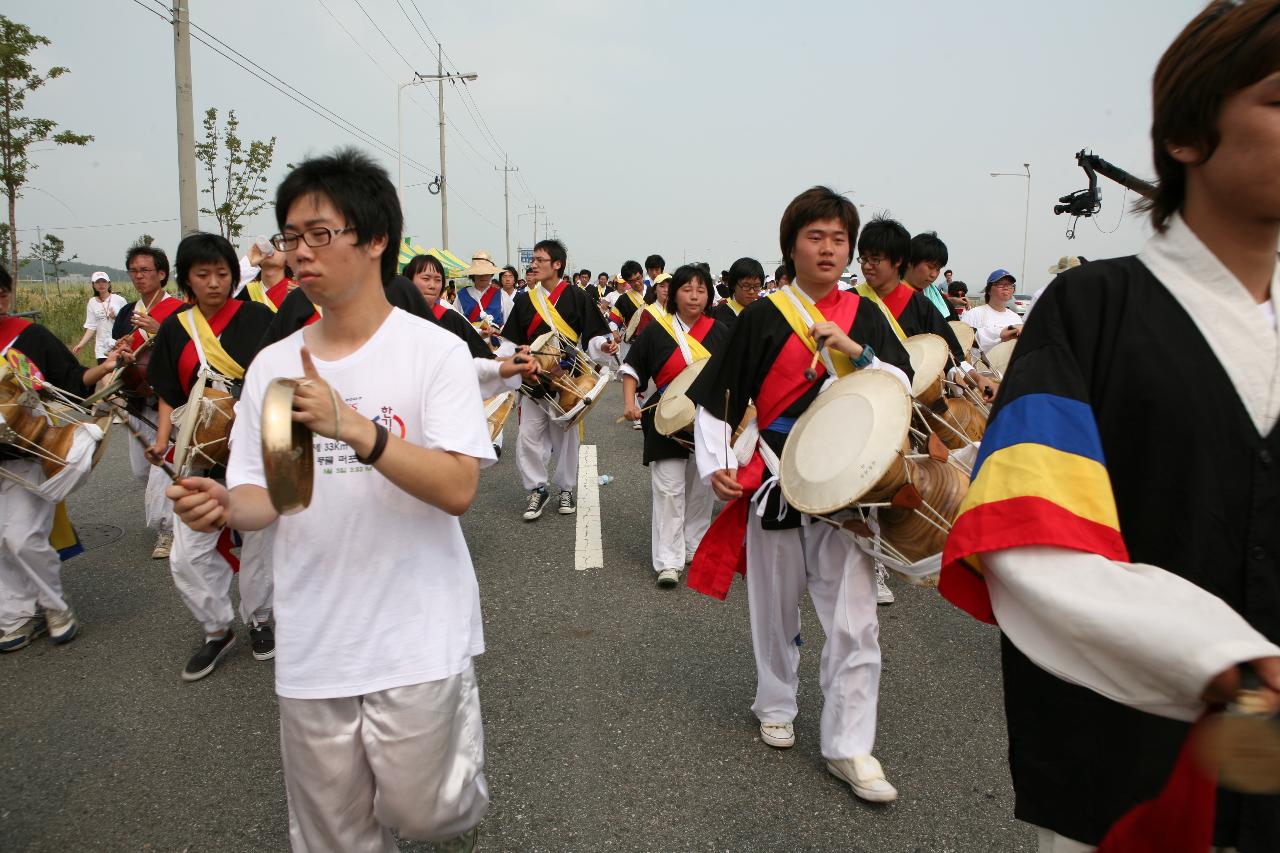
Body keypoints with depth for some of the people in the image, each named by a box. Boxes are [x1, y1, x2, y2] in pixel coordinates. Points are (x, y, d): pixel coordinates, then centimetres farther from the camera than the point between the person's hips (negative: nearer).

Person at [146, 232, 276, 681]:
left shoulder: (256, 318, -6)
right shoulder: (175, 328, 6)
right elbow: (170, 395, 12)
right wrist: (162, 441, -1)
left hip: (256, 452, -3)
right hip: (202, 455, 3)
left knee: (259, 539, 10)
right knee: (187, 557, 2)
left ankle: (258, 618, 33)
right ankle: (217, 630, 23)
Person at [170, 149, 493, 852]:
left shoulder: (435, 351, -10)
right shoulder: (272, 364, 4)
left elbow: (458, 489, -19)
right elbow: (265, 496, 7)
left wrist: (351, 425, -29)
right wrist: (226, 506, -15)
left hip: (416, 636, -4)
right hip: (311, 642, 5)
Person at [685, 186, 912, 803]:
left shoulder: (863, 315, 5)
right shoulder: (763, 316, -2)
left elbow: (903, 387, 0)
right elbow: (716, 396, 0)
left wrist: (855, 351, -15)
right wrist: (716, 463, -11)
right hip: (775, 484, -1)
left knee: (853, 619, -2)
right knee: (776, 607, 15)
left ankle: (849, 745, 10)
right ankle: (775, 704, 38)